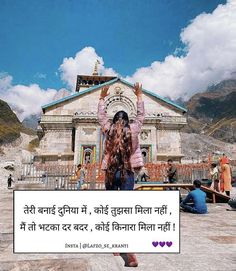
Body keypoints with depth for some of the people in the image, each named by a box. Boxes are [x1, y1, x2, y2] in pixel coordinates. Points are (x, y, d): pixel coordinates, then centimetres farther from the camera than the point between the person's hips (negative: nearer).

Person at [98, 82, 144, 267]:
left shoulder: (109, 129, 4)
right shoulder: (133, 129, 2)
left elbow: (101, 116, 20)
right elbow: (141, 115, 16)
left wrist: (102, 98, 32)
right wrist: (139, 96, 26)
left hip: (111, 172, 1)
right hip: (128, 173, -1)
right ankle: (130, 251, -12)